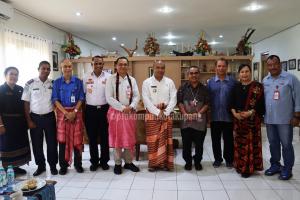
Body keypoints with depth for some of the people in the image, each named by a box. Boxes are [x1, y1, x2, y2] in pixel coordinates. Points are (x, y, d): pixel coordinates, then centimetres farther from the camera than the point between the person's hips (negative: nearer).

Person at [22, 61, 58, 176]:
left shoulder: (53, 83, 1)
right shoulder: (30, 83, -4)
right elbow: (26, 102, -2)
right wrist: (29, 120, -5)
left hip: (49, 117, 1)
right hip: (35, 117, -1)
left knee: (52, 142, 7)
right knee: (37, 143, 10)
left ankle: (53, 165, 23)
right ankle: (40, 166, 27)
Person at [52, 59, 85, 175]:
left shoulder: (78, 81, 4)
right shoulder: (57, 82, 3)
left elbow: (81, 98, 1)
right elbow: (55, 100, -2)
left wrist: (74, 112, -12)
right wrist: (66, 113, -12)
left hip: (76, 112, 0)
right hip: (62, 113, 0)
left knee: (77, 138, 3)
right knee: (62, 139, 3)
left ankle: (78, 163, 16)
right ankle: (63, 165, 16)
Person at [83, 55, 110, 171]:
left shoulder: (108, 77, -1)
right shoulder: (86, 77, 3)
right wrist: (83, 109, 3)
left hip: (104, 109, -1)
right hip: (90, 110, 1)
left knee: (104, 136, 7)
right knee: (92, 137, 9)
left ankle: (104, 161, 22)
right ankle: (94, 161, 23)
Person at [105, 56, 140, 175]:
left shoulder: (132, 80, 8)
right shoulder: (111, 79, -3)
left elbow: (136, 96, 5)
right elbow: (109, 98, -11)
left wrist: (131, 107, -12)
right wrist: (122, 108, -15)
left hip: (130, 112, 3)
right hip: (116, 112, -3)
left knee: (130, 138, 9)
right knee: (117, 138, 5)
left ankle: (128, 162, 25)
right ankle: (117, 163, 20)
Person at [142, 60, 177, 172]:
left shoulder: (169, 82, 5)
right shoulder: (147, 82, 1)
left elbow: (173, 99, -1)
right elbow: (146, 100, -7)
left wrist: (165, 112, -12)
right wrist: (158, 112, -15)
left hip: (166, 114, 2)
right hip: (152, 114, -1)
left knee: (165, 139, 5)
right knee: (153, 140, 1)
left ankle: (165, 162, 15)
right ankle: (153, 163, 12)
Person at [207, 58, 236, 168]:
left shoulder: (233, 81, 0)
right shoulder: (210, 82, 3)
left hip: (228, 116, -1)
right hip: (215, 116, 1)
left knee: (228, 139, 10)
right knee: (215, 139, 11)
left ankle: (229, 159, 26)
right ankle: (217, 159, 27)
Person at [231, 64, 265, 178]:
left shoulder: (257, 86, -2)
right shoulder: (236, 87, 10)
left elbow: (261, 103, -7)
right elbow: (231, 102, 9)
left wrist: (250, 113, -18)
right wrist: (234, 113, -8)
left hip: (252, 120, -4)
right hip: (238, 119, 4)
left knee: (250, 143, 0)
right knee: (239, 143, 9)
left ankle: (249, 167, 12)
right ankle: (240, 165, 22)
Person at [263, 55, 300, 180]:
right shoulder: (265, 80, 8)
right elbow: (261, 98, 12)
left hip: (285, 119, -4)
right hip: (269, 119, 5)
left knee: (286, 145, 5)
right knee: (273, 144, 15)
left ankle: (287, 169, 19)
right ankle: (275, 165, 30)